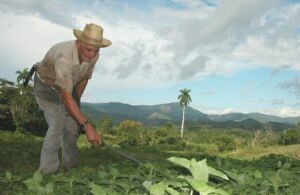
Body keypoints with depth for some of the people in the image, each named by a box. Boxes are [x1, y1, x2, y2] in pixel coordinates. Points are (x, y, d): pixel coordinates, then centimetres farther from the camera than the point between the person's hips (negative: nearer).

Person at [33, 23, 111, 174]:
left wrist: (75, 102, 6)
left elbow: (84, 78, -1)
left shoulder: (93, 55, -21)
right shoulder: (64, 57, -43)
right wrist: (87, 126, -49)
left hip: (67, 86, 6)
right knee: (58, 124, -18)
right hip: (46, 86, -6)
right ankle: (48, 170, -5)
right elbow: (66, 97, -46)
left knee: (73, 123, 1)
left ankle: (70, 165, 16)